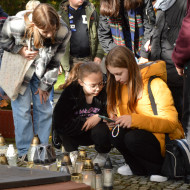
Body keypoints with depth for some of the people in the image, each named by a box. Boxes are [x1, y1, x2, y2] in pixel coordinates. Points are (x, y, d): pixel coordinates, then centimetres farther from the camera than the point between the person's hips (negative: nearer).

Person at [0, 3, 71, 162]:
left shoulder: (63, 32, -27)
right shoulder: (17, 25, -37)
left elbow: (54, 62, -12)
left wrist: (45, 85, -5)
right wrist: (20, 50, -28)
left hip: (41, 71, 3)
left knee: (44, 109, 6)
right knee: (22, 109, -2)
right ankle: (24, 152, 10)